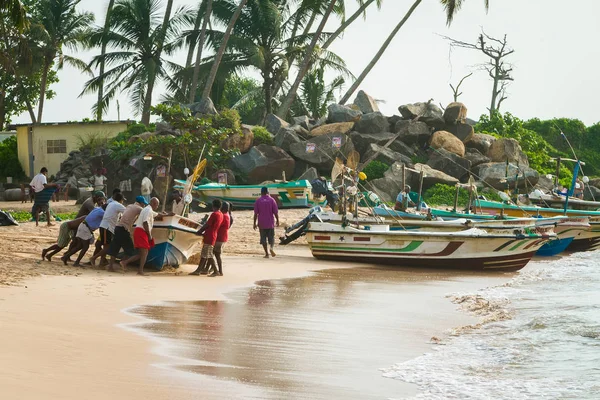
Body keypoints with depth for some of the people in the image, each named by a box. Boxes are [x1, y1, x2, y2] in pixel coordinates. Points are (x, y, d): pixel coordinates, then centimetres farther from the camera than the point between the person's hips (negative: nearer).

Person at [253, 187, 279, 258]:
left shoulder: (258, 201, -1)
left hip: (261, 223, 0)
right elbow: (275, 212, -3)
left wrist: (255, 223, 3)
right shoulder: (271, 200, -1)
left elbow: (256, 213, -3)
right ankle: (271, 248, -18)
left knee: (263, 238, 6)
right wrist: (277, 220, 10)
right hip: (270, 223, 0)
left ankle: (266, 253, 2)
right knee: (271, 237, 9)